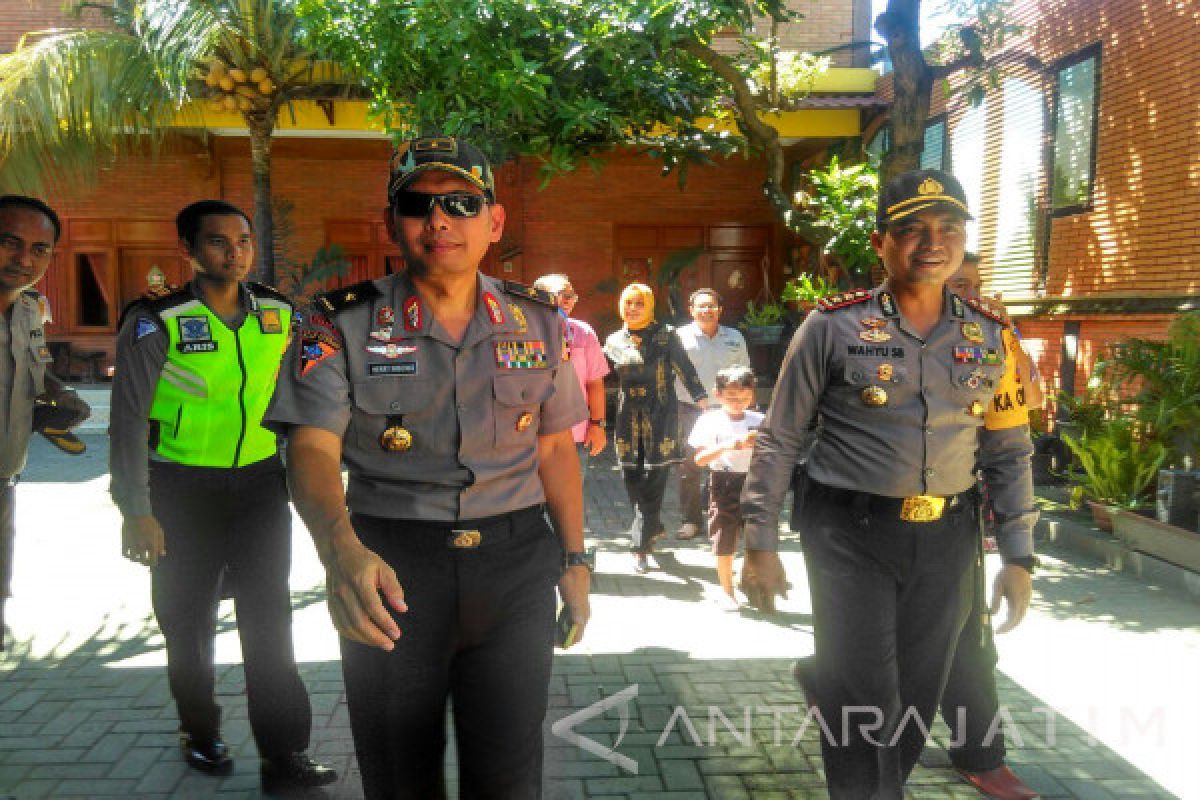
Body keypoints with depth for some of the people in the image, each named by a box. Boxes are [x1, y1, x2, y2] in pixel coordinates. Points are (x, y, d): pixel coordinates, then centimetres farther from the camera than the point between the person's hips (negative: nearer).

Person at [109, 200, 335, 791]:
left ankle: (283, 754, 10)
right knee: (188, 621, 13)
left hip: (260, 484, 2)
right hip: (182, 492, -2)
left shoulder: (278, 314, 0)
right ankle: (200, 732, 35)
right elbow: (129, 420, -11)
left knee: (269, 622, 2)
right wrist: (136, 511, -16)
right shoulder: (156, 321, -11)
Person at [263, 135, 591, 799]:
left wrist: (574, 559, 9)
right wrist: (340, 550, -34)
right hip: (390, 568, -1)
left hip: (516, 564, 2)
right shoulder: (343, 325, -5)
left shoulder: (537, 321, 4)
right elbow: (313, 449, -15)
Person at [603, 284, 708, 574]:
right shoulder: (614, 340, 11)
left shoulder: (665, 335, 2)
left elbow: (685, 368, -4)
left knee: (652, 481, -6)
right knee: (632, 479, 4)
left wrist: (701, 396, -15)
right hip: (628, 418, 4)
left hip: (660, 417, -3)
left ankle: (641, 546, 0)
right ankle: (653, 527, 28)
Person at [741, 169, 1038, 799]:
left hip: (946, 538, 4)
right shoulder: (833, 326, -7)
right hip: (851, 534, -4)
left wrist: (1018, 558, 7)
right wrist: (760, 544, -6)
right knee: (865, 702, -1)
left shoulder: (989, 336, 5)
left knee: (917, 698, 15)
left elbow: (1008, 454, 11)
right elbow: (778, 441, -4)